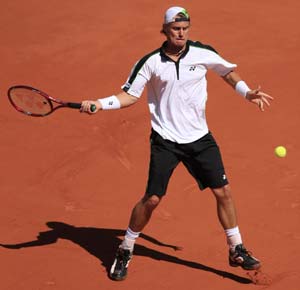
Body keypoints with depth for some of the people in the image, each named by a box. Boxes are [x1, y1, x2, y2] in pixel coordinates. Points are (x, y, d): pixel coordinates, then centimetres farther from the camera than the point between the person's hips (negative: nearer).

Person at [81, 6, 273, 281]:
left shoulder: (203, 53, -4)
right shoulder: (150, 62, -8)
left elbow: (228, 71, 14)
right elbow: (130, 95, -3)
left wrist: (247, 92, 0)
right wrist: (99, 104, -17)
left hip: (199, 137, 3)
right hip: (166, 140, -2)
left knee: (223, 191, 1)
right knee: (152, 198, -6)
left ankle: (237, 250, 17)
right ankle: (125, 252, 12)